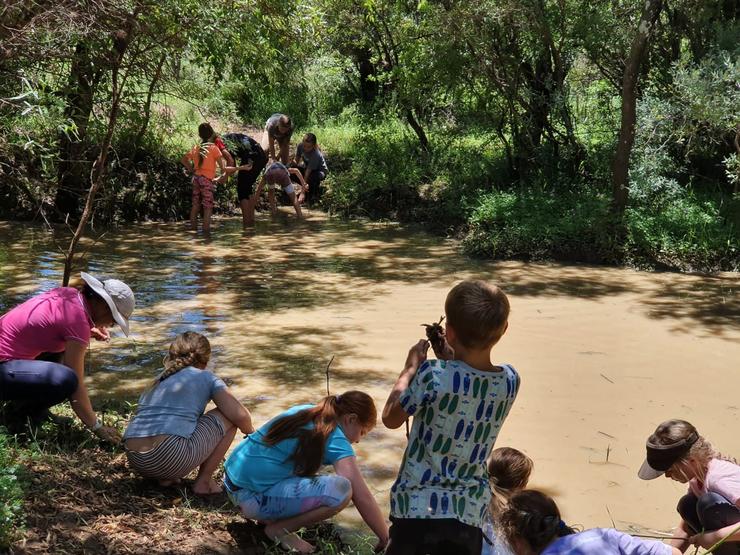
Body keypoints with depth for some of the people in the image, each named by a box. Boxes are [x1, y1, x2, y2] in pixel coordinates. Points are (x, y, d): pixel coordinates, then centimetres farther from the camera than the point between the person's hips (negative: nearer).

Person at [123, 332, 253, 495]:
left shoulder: (158, 380, 26)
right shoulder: (206, 378, 10)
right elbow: (241, 416, 0)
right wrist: (250, 432, 25)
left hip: (135, 462, 7)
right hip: (171, 459, -7)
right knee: (228, 417, 12)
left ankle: (166, 478, 16)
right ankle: (203, 482, 11)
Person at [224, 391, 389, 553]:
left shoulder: (304, 411, 14)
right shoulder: (335, 440, -10)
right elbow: (363, 497, -13)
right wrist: (386, 539, -4)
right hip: (253, 498, -9)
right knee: (341, 490, -20)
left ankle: (272, 514, 14)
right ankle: (279, 529, -4)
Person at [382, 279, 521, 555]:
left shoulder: (432, 375, -19)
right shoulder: (510, 380, -5)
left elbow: (391, 418, -2)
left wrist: (411, 367, 7)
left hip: (416, 506, -4)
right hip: (470, 511, 4)